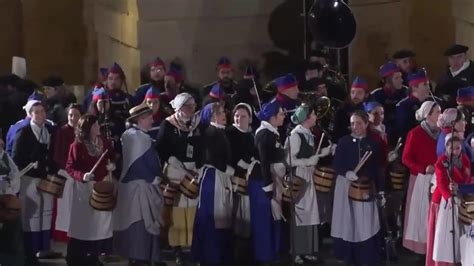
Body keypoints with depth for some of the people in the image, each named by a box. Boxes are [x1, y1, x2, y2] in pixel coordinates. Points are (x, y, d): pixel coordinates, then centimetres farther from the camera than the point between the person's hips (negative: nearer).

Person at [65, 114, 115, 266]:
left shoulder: (104, 142, 2)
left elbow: (113, 157, 16)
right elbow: (70, 168, -10)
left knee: (101, 221, 10)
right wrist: (82, 176, -27)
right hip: (84, 188, -5)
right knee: (83, 222, 1)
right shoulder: (77, 146, -12)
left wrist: (113, 165, -6)